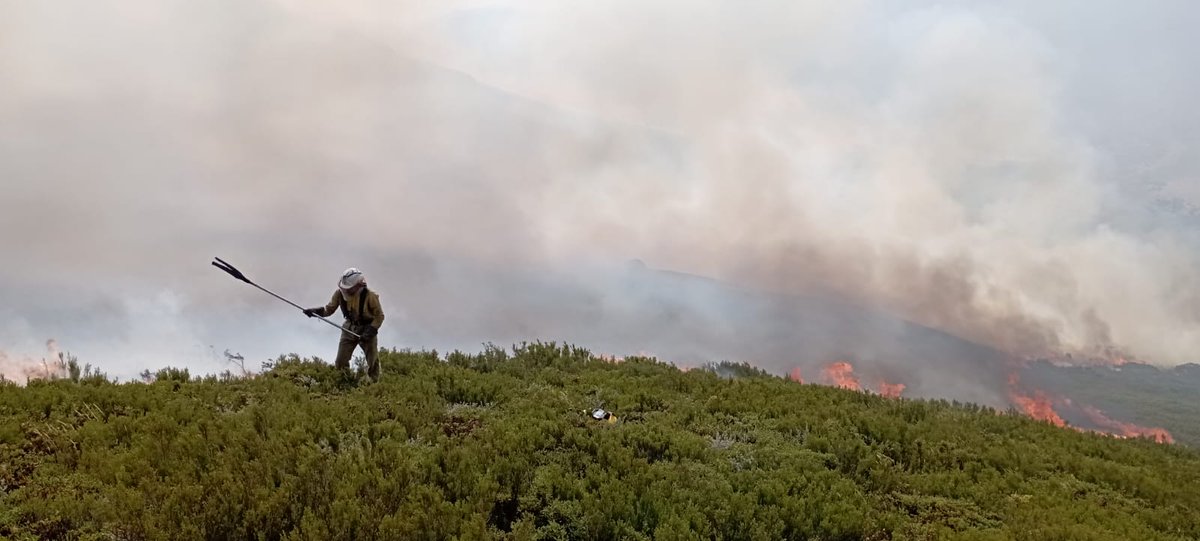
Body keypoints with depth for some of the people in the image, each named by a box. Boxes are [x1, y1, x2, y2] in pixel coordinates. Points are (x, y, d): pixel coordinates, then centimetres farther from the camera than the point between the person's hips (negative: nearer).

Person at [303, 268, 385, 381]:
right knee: (340, 362, 1)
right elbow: (329, 309, -3)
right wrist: (315, 311, -21)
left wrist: (371, 330, -24)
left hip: (367, 330, -3)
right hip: (349, 329, 3)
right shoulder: (340, 293, -15)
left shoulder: (369, 296, -25)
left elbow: (379, 316, -13)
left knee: (373, 362, 7)